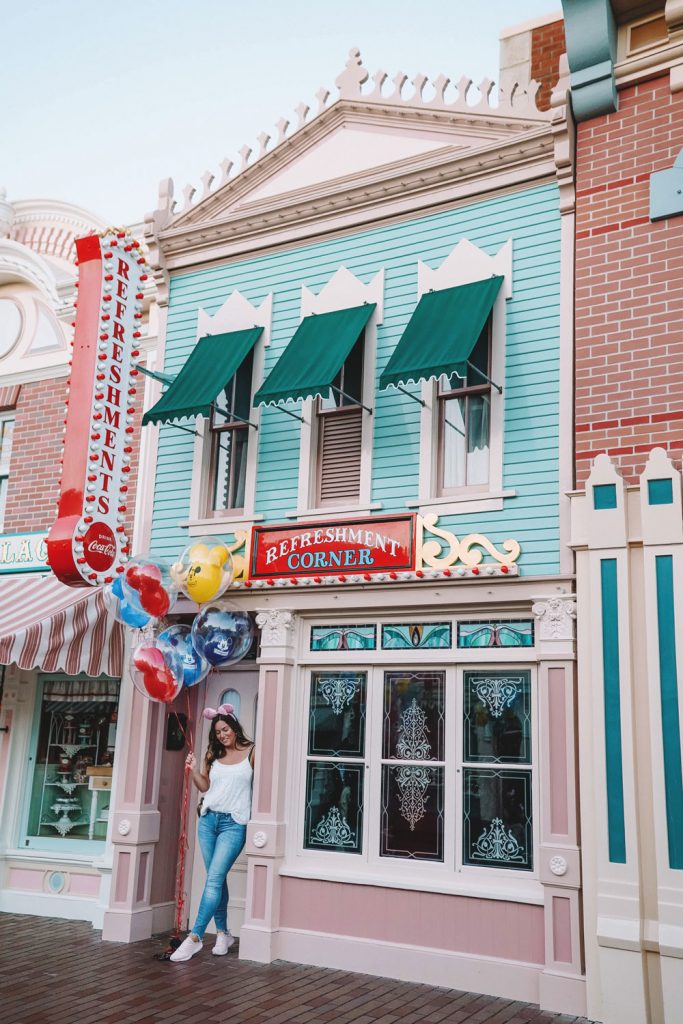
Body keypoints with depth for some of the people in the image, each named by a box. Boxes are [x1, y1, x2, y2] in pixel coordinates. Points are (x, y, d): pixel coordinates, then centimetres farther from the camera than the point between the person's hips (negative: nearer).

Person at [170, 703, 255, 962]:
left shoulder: (251, 752, -2)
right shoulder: (214, 754, 11)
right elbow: (204, 785, 13)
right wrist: (194, 769, -2)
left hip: (234, 823, -5)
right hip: (208, 819, 5)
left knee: (214, 879, -11)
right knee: (217, 879, 9)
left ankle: (195, 937, -10)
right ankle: (223, 933, 19)